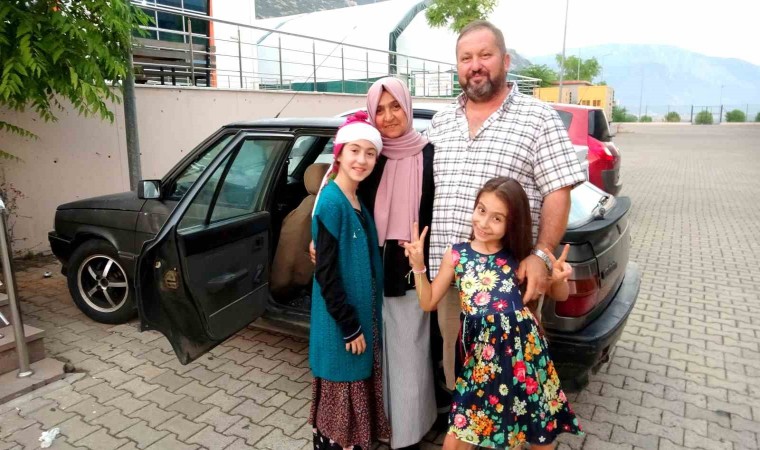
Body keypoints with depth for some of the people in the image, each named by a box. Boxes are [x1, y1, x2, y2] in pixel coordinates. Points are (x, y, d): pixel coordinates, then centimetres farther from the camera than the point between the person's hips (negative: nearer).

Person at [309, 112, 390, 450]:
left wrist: (361, 322, 12)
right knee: (340, 394, 8)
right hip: (342, 323, -8)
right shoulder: (332, 203, -20)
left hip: (362, 315, 8)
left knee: (358, 388, 21)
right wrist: (349, 325, -18)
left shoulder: (359, 200, 6)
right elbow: (326, 273, -21)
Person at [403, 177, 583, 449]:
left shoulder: (519, 257, -1)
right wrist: (418, 266, -8)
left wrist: (559, 279, -11)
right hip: (481, 354, 0)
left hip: (523, 349, 1)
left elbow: (559, 296, 11)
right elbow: (428, 303, 5)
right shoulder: (456, 255, -1)